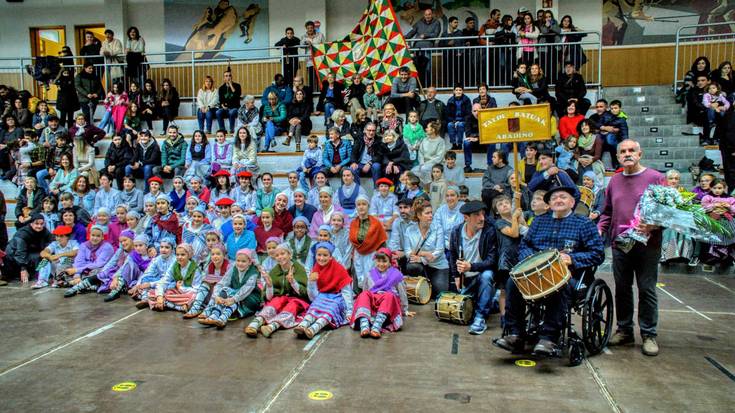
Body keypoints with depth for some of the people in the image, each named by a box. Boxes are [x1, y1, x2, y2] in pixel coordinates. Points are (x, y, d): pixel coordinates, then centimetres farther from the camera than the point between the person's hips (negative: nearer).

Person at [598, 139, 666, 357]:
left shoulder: (655, 178, -2)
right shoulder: (614, 180, 12)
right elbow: (607, 212, 19)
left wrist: (652, 226, -22)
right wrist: (599, 230, 4)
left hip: (647, 244, -4)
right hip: (620, 244, 4)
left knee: (647, 289, 2)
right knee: (622, 288, 11)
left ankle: (649, 335, 13)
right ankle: (624, 330, 24)